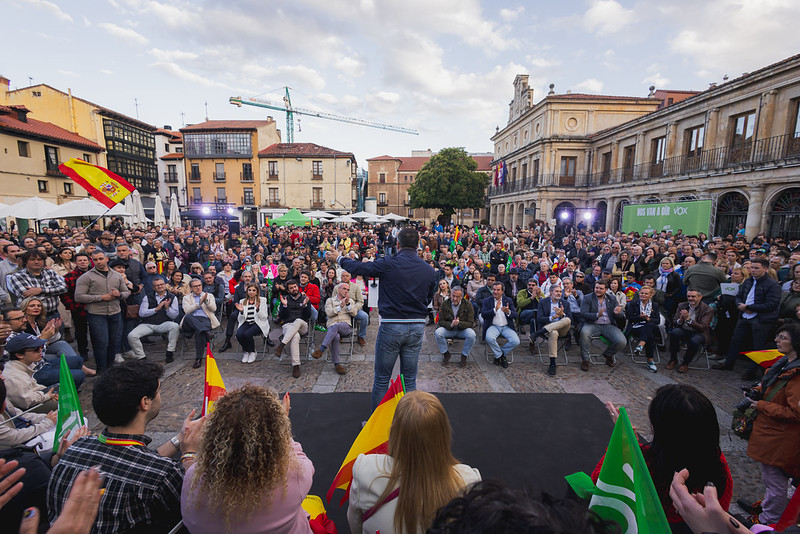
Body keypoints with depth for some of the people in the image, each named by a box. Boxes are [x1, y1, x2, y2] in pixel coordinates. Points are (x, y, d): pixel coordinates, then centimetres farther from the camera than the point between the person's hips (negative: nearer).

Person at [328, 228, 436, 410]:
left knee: (381, 379, 11)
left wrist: (338, 258, 18)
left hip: (391, 327, -4)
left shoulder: (388, 264, -11)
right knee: (410, 380, 15)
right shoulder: (429, 270, 2)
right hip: (417, 328, 4)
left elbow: (358, 267, 0)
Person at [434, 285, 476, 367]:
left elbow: (471, 323, -9)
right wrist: (450, 324, -27)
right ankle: (446, 354, -3)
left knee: (472, 335, -32)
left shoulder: (468, 305, -7)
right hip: (448, 328, 1)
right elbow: (441, 321, -5)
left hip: (462, 329, -1)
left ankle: (464, 355, -5)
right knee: (438, 333, -29)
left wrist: (459, 323, -30)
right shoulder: (445, 304, -5)